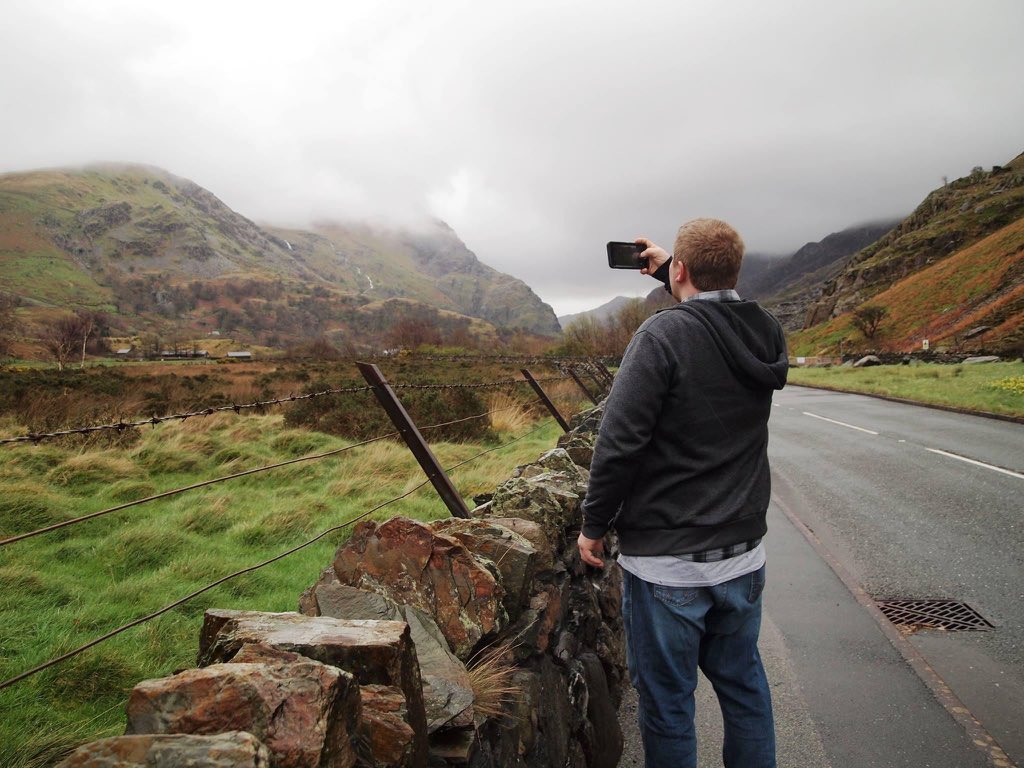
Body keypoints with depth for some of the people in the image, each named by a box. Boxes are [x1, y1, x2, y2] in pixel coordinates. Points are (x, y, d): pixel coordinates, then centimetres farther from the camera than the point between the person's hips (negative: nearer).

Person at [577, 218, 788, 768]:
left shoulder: (663, 334, -18)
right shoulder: (767, 334, 0)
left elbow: (619, 442, -20)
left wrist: (594, 525, -7)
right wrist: (666, 269, 33)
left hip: (666, 562, -6)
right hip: (743, 555, 6)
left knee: (667, 702, 10)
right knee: (743, 683, 22)